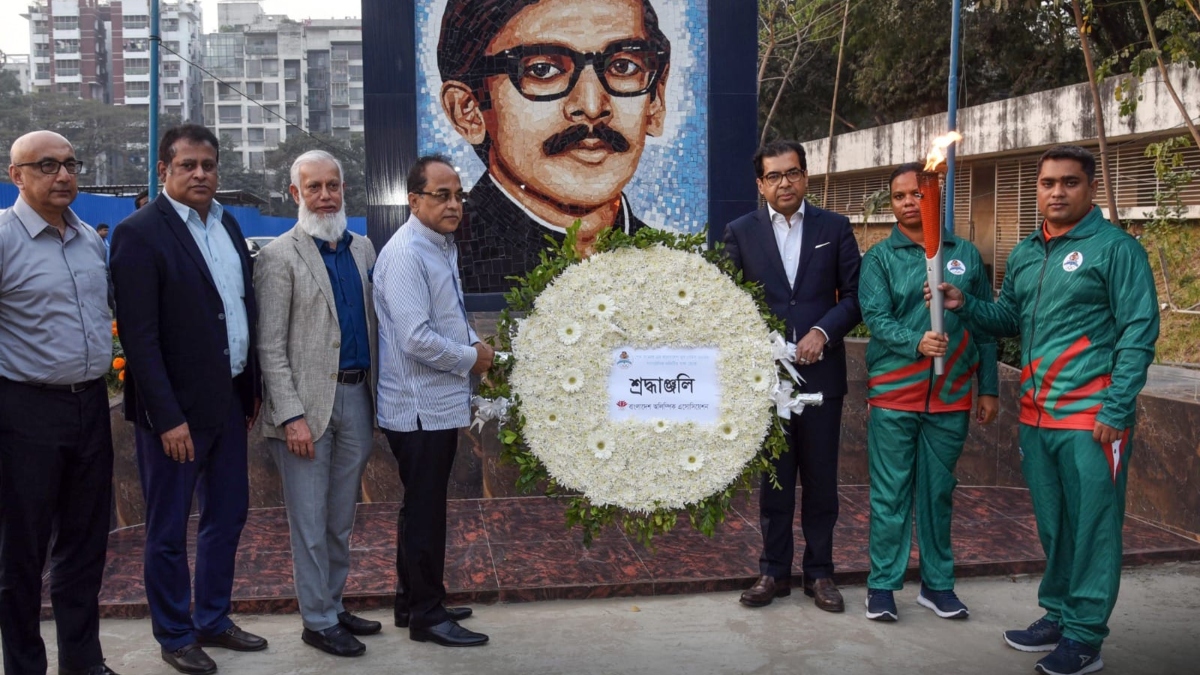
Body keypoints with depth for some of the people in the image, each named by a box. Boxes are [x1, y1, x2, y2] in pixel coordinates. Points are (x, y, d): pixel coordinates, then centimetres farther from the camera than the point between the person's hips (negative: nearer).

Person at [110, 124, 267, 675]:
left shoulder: (227, 223, 9)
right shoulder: (140, 233, -13)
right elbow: (139, 335, -16)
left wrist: (252, 387, 11)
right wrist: (168, 418, -19)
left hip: (229, 400, 7)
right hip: (176, 408, -7)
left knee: (228, 513, 16)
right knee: (169, 530, 8)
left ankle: (213, 620, 33)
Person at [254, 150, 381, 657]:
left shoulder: (362, 249, 11)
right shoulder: (279, 257, -6)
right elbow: (270, 347, -9)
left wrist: (375, 395, 8)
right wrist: (292, 416, -15)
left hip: (357, 398, 6)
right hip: (307, 403, -5)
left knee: (341, 519, 16)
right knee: (310, 520, 3)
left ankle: (334, 606, 30)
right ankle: (317, 621, 16)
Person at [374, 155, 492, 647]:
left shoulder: (441, 246, 12)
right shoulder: (406, 254, -20)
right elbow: (416, 339, -26)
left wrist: (475, 346, 3)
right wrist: (471, 359, -13)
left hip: (439, 403, 10)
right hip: (419, 407, -10)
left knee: (425, 505, 18)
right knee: (424, 510, 1)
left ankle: (415, 601, 31)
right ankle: (427, 615, 14)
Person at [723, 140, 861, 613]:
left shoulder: (835, 228, 4)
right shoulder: (740, 232, 4)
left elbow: (854, 295, 2)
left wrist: (823, 331, -12)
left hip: (821, 373, 0)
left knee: (821, 479, 8)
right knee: (773, 478, 9)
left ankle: (819, 572, 21)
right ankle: (774, 571, 21)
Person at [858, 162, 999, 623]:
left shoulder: (965, 254, 10)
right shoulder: (879, 258, 2)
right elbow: (875, 318, -10)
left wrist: (989, 388, 9)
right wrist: (916, 342, -28)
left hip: (952, 396, 2)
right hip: (893, 395, -2)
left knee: (939, 492, 11)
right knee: (890, 494, 1)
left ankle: (938, 584, 23)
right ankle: (882, 586, 12)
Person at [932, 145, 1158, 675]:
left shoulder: (1116, 248, -6)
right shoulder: (1024, 255, 13)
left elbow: (1139, 331, -9)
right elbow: (1009, 319, 21)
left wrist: (1116, 410, -14)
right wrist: (963, 305, 2)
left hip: (1091, 418, -6)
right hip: (1035, 417, 6)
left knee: (1092, 527, 1)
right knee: (1051, 525, 16)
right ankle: (1058, 614, 30)